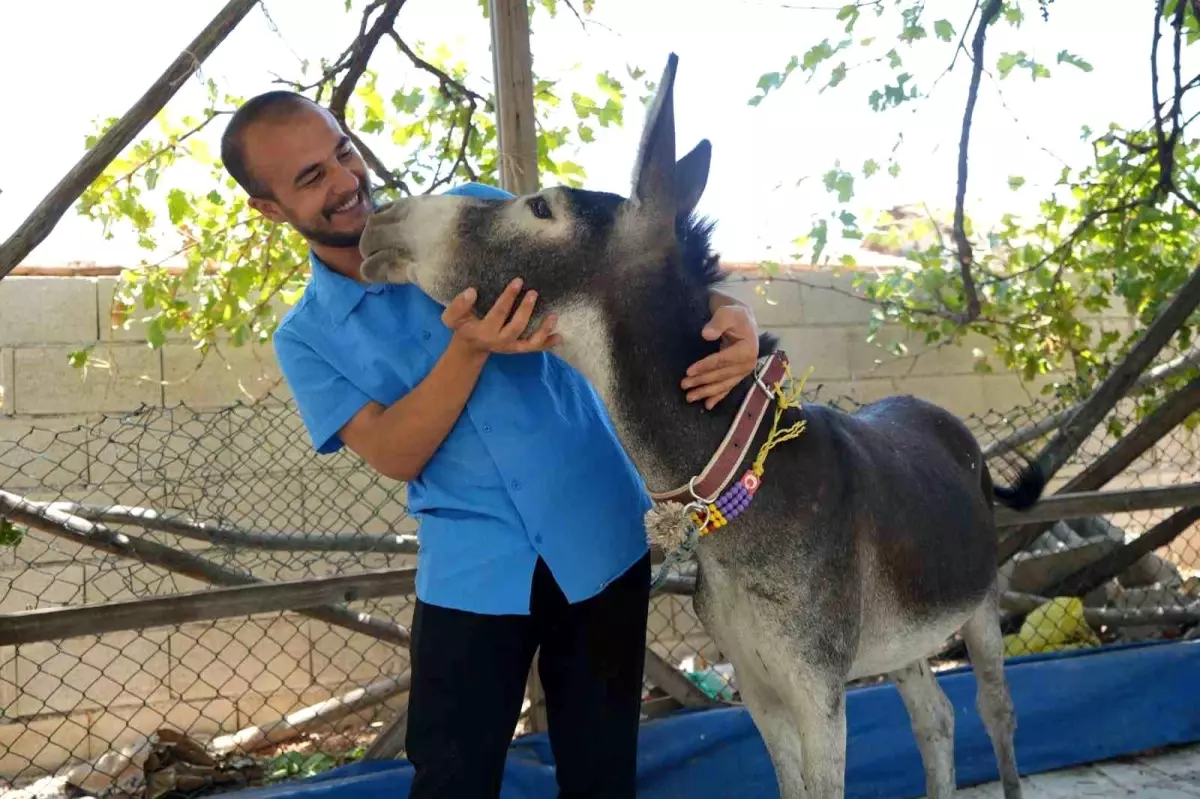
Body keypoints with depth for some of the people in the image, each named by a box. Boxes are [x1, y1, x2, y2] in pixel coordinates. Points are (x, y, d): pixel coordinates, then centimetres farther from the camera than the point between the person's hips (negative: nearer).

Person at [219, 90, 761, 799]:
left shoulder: (473, 210, 0)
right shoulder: (306, 339, 1)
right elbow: (395, 455, -11)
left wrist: (726, 309, -27)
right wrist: (469, 348, -27)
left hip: (600, 535, 1)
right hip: (473, 569, 0)